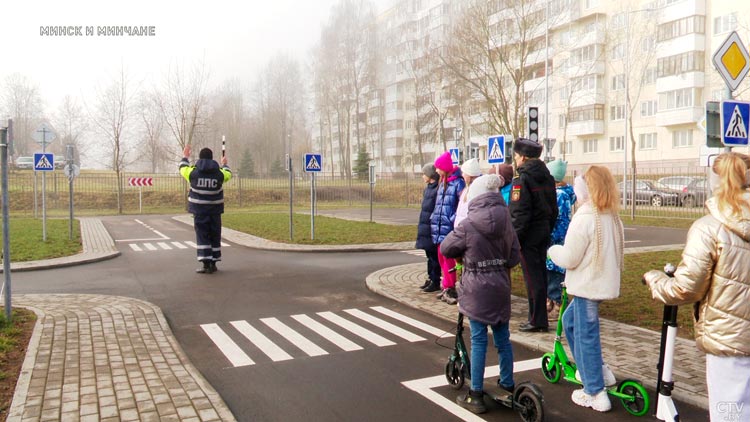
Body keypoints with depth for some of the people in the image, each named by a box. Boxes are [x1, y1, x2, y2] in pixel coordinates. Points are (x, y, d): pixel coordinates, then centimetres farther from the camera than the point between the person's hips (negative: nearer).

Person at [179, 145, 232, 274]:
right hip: (215, 210, 2)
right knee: (215, 236, 11)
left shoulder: (193, 172, -4)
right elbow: (228, 174, 22)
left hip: (199, 210, -1)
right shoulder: (219, 173, -1)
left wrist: (185, 157, 36)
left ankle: (206, 264, -5)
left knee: (202, 236, 1)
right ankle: (213, 264, 16)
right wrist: (224, 164, 42)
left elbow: (183, 168, 18)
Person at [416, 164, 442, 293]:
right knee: (429, 255, 15)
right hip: (426, 228, 9)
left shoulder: (437, 189, -16)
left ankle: (435, 282, 7)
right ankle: (430, 278, 25)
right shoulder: (428, 189, 14)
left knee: (434, 256, -1)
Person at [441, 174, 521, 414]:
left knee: (478, 341, 2)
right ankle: (508, 386, 32)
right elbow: (515, 257, 3)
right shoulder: (506, 223, -1)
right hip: (500, 289, 5)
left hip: (476, 290, -4)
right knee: (503, 338, 16)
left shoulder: (467, 226, -14)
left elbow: (445, 248, -2)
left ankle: (476, 396, 10)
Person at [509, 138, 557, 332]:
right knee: (541, 274, 15)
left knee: (532, 277, -2)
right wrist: (548, 228, 20)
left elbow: (520, 213, -20)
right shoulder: (547, 177, 11)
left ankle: (537, 320, 4)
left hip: (529, 235, -8)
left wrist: (514, 238, -16)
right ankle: (540, 317, 25)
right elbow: (553, 208, 15)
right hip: (544, 232, 8)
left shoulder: (522, 179, -15)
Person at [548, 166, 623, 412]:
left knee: (586, 335, 2)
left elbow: (569, 258, -18)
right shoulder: (613, 217, 8)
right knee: (570, 321, 23)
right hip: (605, 281, 9)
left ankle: (595, 393, 11)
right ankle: (597, 370, 29)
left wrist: (553, 250, 2)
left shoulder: (585, 218, -18)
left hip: (588, 285, -9)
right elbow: (609, 251, 13)